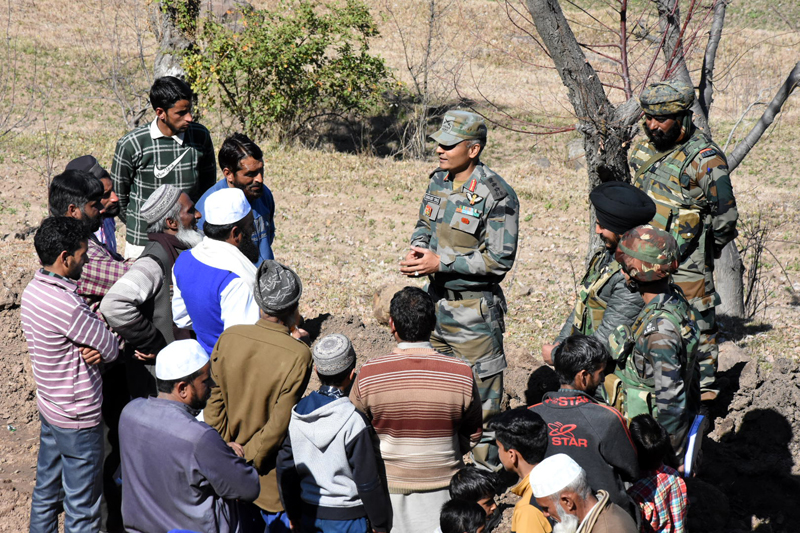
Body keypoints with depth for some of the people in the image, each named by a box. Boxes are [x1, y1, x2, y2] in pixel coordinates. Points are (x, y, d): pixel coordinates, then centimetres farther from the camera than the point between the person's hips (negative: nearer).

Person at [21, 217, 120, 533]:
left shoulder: (33, 290, -1)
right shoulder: (67, 305, -30)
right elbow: (112, 349, -20)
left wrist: (94, 350, -14)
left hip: (49, 408, 9)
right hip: (78, 420, -9)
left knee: (46, 492, 23)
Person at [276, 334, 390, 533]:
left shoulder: (297, 413, -4)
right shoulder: (354, 421, -21)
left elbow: (285, 468, 4)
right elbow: (368, 481, -16)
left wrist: (293, 514, 16)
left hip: (309, 513, 5)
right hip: (347, 517, -5)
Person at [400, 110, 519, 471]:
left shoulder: (496, 196, -19)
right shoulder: (439, 181, 4)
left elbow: (499, 260, -20)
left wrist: (441, 263, -22)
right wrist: (418, 250, -5)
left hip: (475, 309, -8)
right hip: (437, 300, 8)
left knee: (481, 391, 2)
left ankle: (487, 467, 16)